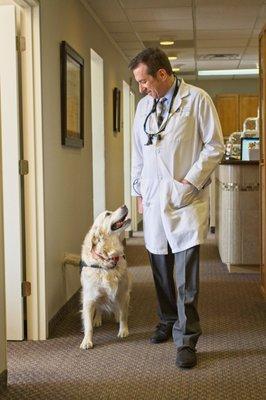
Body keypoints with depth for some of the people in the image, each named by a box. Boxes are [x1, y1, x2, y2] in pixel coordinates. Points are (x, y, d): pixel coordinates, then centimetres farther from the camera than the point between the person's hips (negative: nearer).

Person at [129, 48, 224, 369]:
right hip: (154, 198, 5)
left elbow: (215, 146, -4)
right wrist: (139, 192, 15)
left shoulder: (196, 99, -4)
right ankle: (167, 321, 31)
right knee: (160, 267, 12)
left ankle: (186, 340, 3)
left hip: (187, 198, -5)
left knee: (186, 272, -6)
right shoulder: (144, 105, 12)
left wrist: (190, 181, -10)